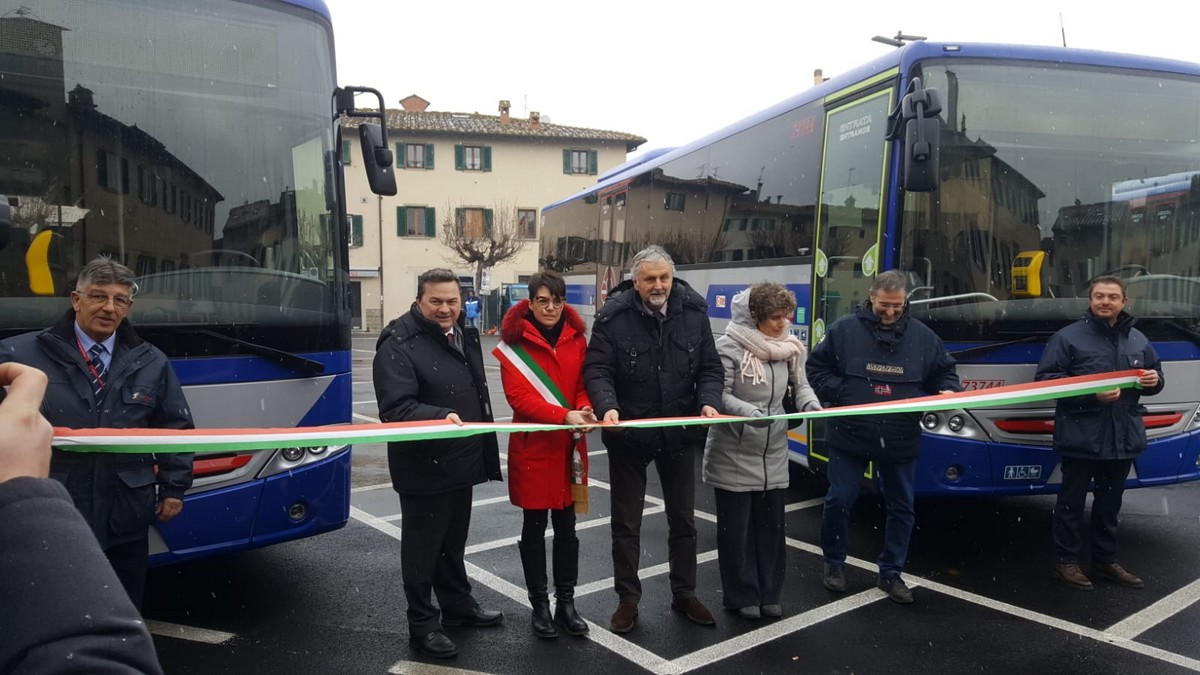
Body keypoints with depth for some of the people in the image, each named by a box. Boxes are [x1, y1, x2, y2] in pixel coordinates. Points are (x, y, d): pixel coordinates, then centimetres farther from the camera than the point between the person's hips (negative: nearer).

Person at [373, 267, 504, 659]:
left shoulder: (465, 336, 9)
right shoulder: (399, 345, -18)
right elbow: (395, 409, -25)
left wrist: (485, 452, 20)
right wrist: (440, 417, -41)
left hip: (462, 463, 8)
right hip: (423, 468, -8)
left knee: (454, 542, 22)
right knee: (423, 548, 6)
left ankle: (458, 605, 39)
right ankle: (422, 625, 20)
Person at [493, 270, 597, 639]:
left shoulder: (576, 337, 5)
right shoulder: (515, 342, -8)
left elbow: (584, 384, 7)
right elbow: (519, 396, -16)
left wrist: (585, 409, -16)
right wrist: (564, 415, -27)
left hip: (569, 445, 4)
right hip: (532, 446, -3)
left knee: (566, 525, 11)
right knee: (534, 527, 7)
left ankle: (566, 601, 23)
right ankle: (540, 605, 20)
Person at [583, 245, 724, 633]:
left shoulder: (694, 312, -4)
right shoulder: (614, 317, -13)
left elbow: (710, 367, -1)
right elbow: (597, 370, -16)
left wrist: (709, 402, -19)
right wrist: (607, 407, -34)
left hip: (679, 433, 3)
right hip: (628, 434, -2)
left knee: (683, 518, 17)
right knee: (626, 522, 11)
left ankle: (684, 594, 35)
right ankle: (628, 598, 28)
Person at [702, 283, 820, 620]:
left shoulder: (788, 347, 4)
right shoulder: (730, 346, -14)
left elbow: (800, 383, 12)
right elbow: (719, 394, -15)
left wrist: (809, 403, -9)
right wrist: (747, 412, -30)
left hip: (774, 455, 6)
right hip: (734, 456, -5)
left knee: (771, 527, 13)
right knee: (736, 529, 5)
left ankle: (769, 594, 27)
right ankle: (742, 597, 20)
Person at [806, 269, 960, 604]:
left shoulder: (923, 336, 4)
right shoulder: (844, 329, -4)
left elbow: (944, 372, 15)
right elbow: (816, 367, 1)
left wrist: (947, 391, -6)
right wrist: (840, 394, -12)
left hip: (901, 441, 3)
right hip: (850, 436, -2)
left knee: (902, 507, 9)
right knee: (840, 500, 3)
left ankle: (891, 573, 25)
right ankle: (834, 562, 25)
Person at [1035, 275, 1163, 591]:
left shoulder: (1138, 340, 12)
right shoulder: (1068, 337, -7)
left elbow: (1156, 375, 23)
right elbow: (1045, 379, -13)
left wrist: (1155, 381, -3)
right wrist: (1091, 394, -21)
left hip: (1123, 438, 6)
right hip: (1081, 438, -6)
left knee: (1110, 504, 17)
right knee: (1071, 503, 3)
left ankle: (1106, 561, 29)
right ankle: (1066, 561, 13)